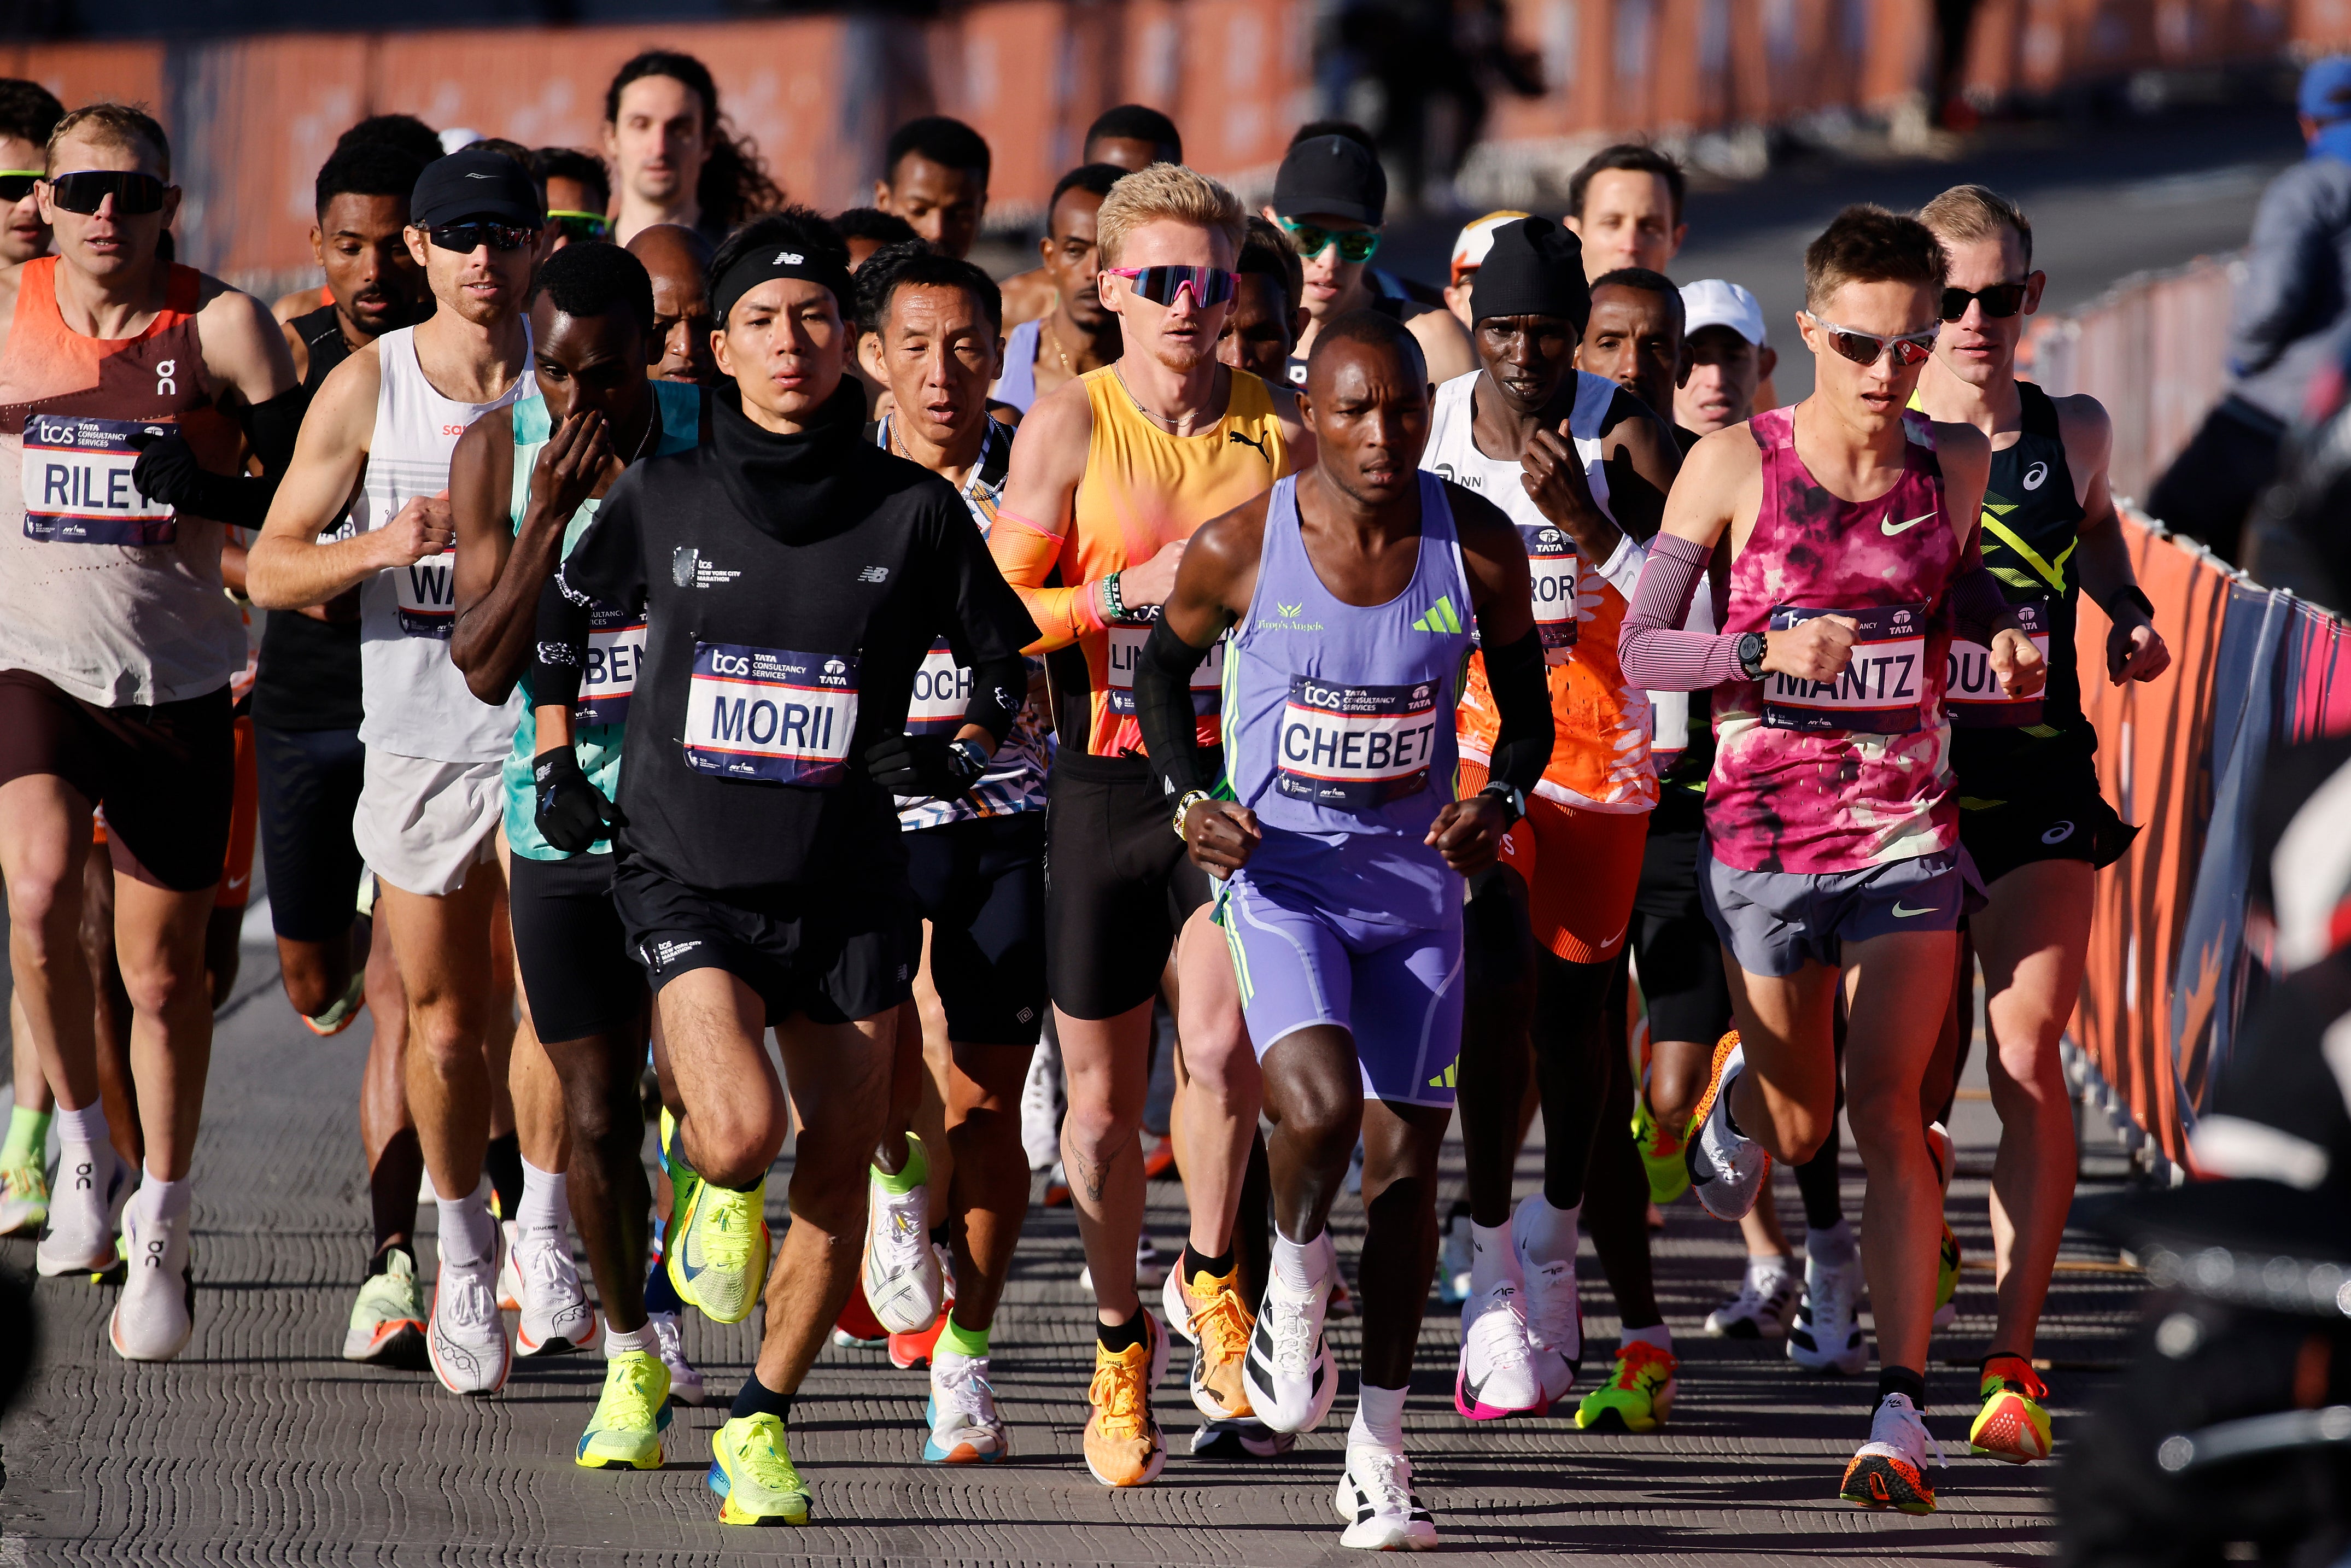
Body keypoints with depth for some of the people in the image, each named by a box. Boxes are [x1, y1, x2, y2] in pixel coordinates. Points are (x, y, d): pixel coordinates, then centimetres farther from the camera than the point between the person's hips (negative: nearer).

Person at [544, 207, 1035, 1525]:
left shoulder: (913, 510, -1)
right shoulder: (661, 498, 0)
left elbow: (1008, 658, 10)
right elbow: (564, 617, 19)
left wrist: (963, 755, -8)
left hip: (849, 889, 1)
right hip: (689, 873, -1)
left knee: (835, 1172, 4)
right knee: (743, 1132, -22)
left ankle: (765, 1424, 23)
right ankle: (711, 1189, 17)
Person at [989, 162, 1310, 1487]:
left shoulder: (1279, 430, 4)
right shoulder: (1070, 424, -1)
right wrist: (1132, 593, -15)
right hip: (1106, 782, 0)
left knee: (1222, 1041, -22)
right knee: (1104, 1099, 7)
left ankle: (1211, 1274, 5)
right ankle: (1122, 1339, 29)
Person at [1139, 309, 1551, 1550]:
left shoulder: (1478, 548, -8)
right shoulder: (1238, 550, -12)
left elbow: (1525, 703, 7)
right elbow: (1163, 669, 7)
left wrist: (1499, 801, -13)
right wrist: (1190, 799, -8)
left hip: (1414, 878, 2)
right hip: (1279, 875, -2)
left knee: (1405, 1155, 5)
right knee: (1318, 1107, -26)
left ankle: (1379, 1446, 17)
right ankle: (1295, 1276, 7)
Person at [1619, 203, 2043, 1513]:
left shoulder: (1956, 464, 1)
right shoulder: (1733, 467, -9)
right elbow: (1637, 646, -5)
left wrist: (2008, 641, -2)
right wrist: (1765, 650, -22)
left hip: (1908, 831, 1)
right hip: (1766, 827, -1)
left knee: (1889, 1112, -11)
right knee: (1800, 1128, 12)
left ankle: (1902, 1415, -11)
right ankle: (1741, 1093, 52)